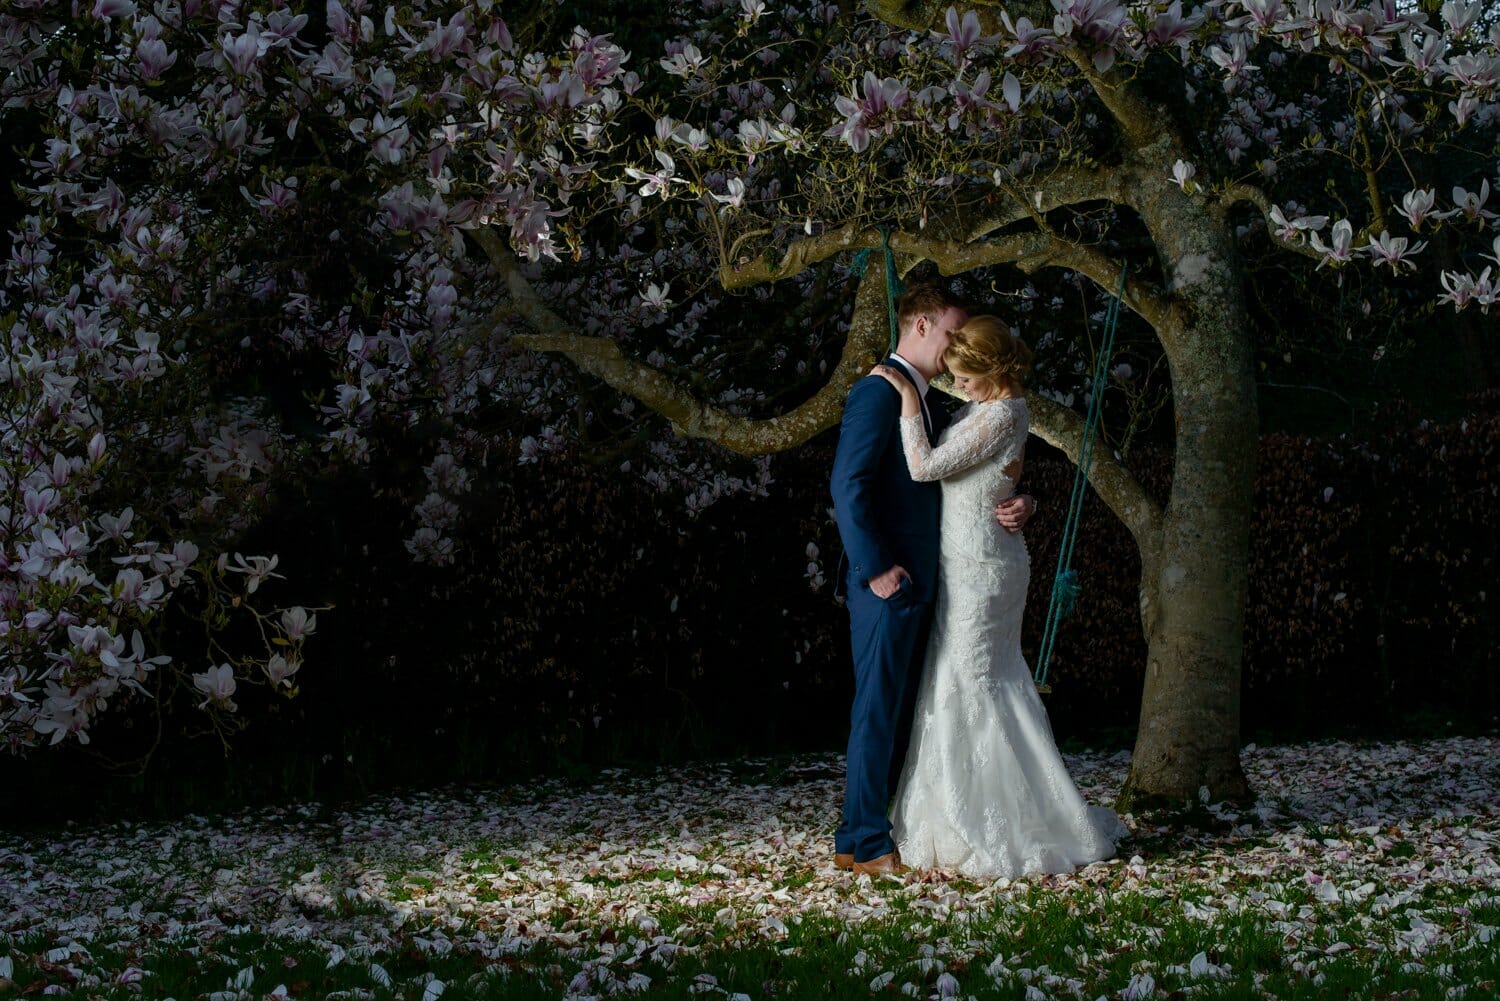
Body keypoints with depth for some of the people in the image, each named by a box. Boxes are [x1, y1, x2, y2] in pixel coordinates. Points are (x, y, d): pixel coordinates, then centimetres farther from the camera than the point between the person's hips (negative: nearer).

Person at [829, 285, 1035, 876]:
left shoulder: (932, 405, 20)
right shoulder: (879, 393, -10)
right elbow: (848, 487, -18)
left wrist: (1018, 504, 2)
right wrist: (875, 569, -20)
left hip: (921, 582, 10)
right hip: (888, 582, -10)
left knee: (903, 711, 12)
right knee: (878, 709, -7)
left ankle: (896, 828, 17)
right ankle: (862, 843, -3)